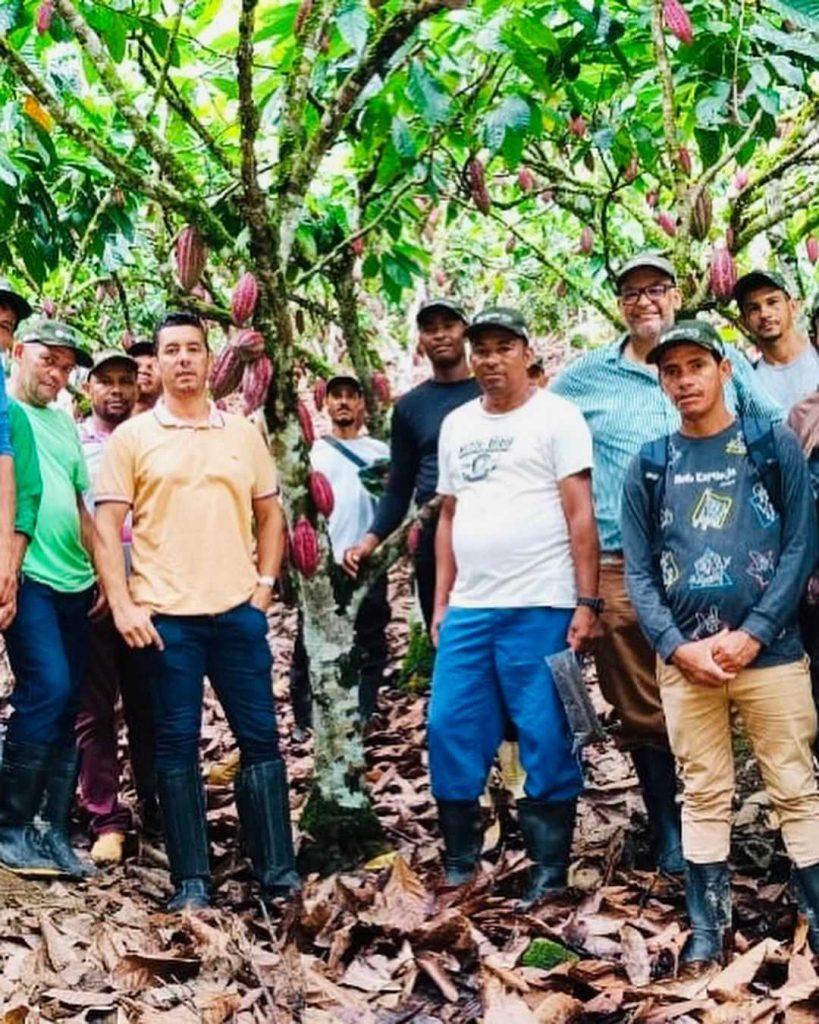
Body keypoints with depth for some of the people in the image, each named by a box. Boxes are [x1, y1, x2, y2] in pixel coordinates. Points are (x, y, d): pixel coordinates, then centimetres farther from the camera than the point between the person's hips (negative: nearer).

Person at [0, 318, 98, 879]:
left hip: (74, 583, 7)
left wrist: (103, 573, 14)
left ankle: (55, 832, 13)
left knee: (69, 704, 6)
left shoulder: (64, 422, 18)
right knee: (49, 688, -18)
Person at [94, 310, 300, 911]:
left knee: (261, 738, 4)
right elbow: (108, 525, -1)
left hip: (238, 611, 2)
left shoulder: (244, 434, 10)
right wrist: (122, 605, -9)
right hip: (164, 615, -2)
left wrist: (266, 582, 5)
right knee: (177, 745, 3)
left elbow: (270, 514, 17)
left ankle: (279, 873, 14)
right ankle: (191, 880, 12)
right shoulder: (132, 438, 2)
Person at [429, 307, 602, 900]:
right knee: (449, 730, 5)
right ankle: (460, 862, 18)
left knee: (547, 741, 0)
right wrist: (441, 601, 14)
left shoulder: (556, 416, 0)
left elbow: (580, 514, -6)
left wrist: (587, 602, -11)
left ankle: (550, 869, 12)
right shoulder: (457, 425, 17)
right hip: (468, 609, 6)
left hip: (539, 608, -5)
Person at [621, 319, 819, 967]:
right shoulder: (649, 468, 8)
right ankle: (709, 929, 18)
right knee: (705, 795, 9)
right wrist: (679, 647, -9)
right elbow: (639, 572, 5)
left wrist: (752, 634, -11)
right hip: (684, 658, 2)